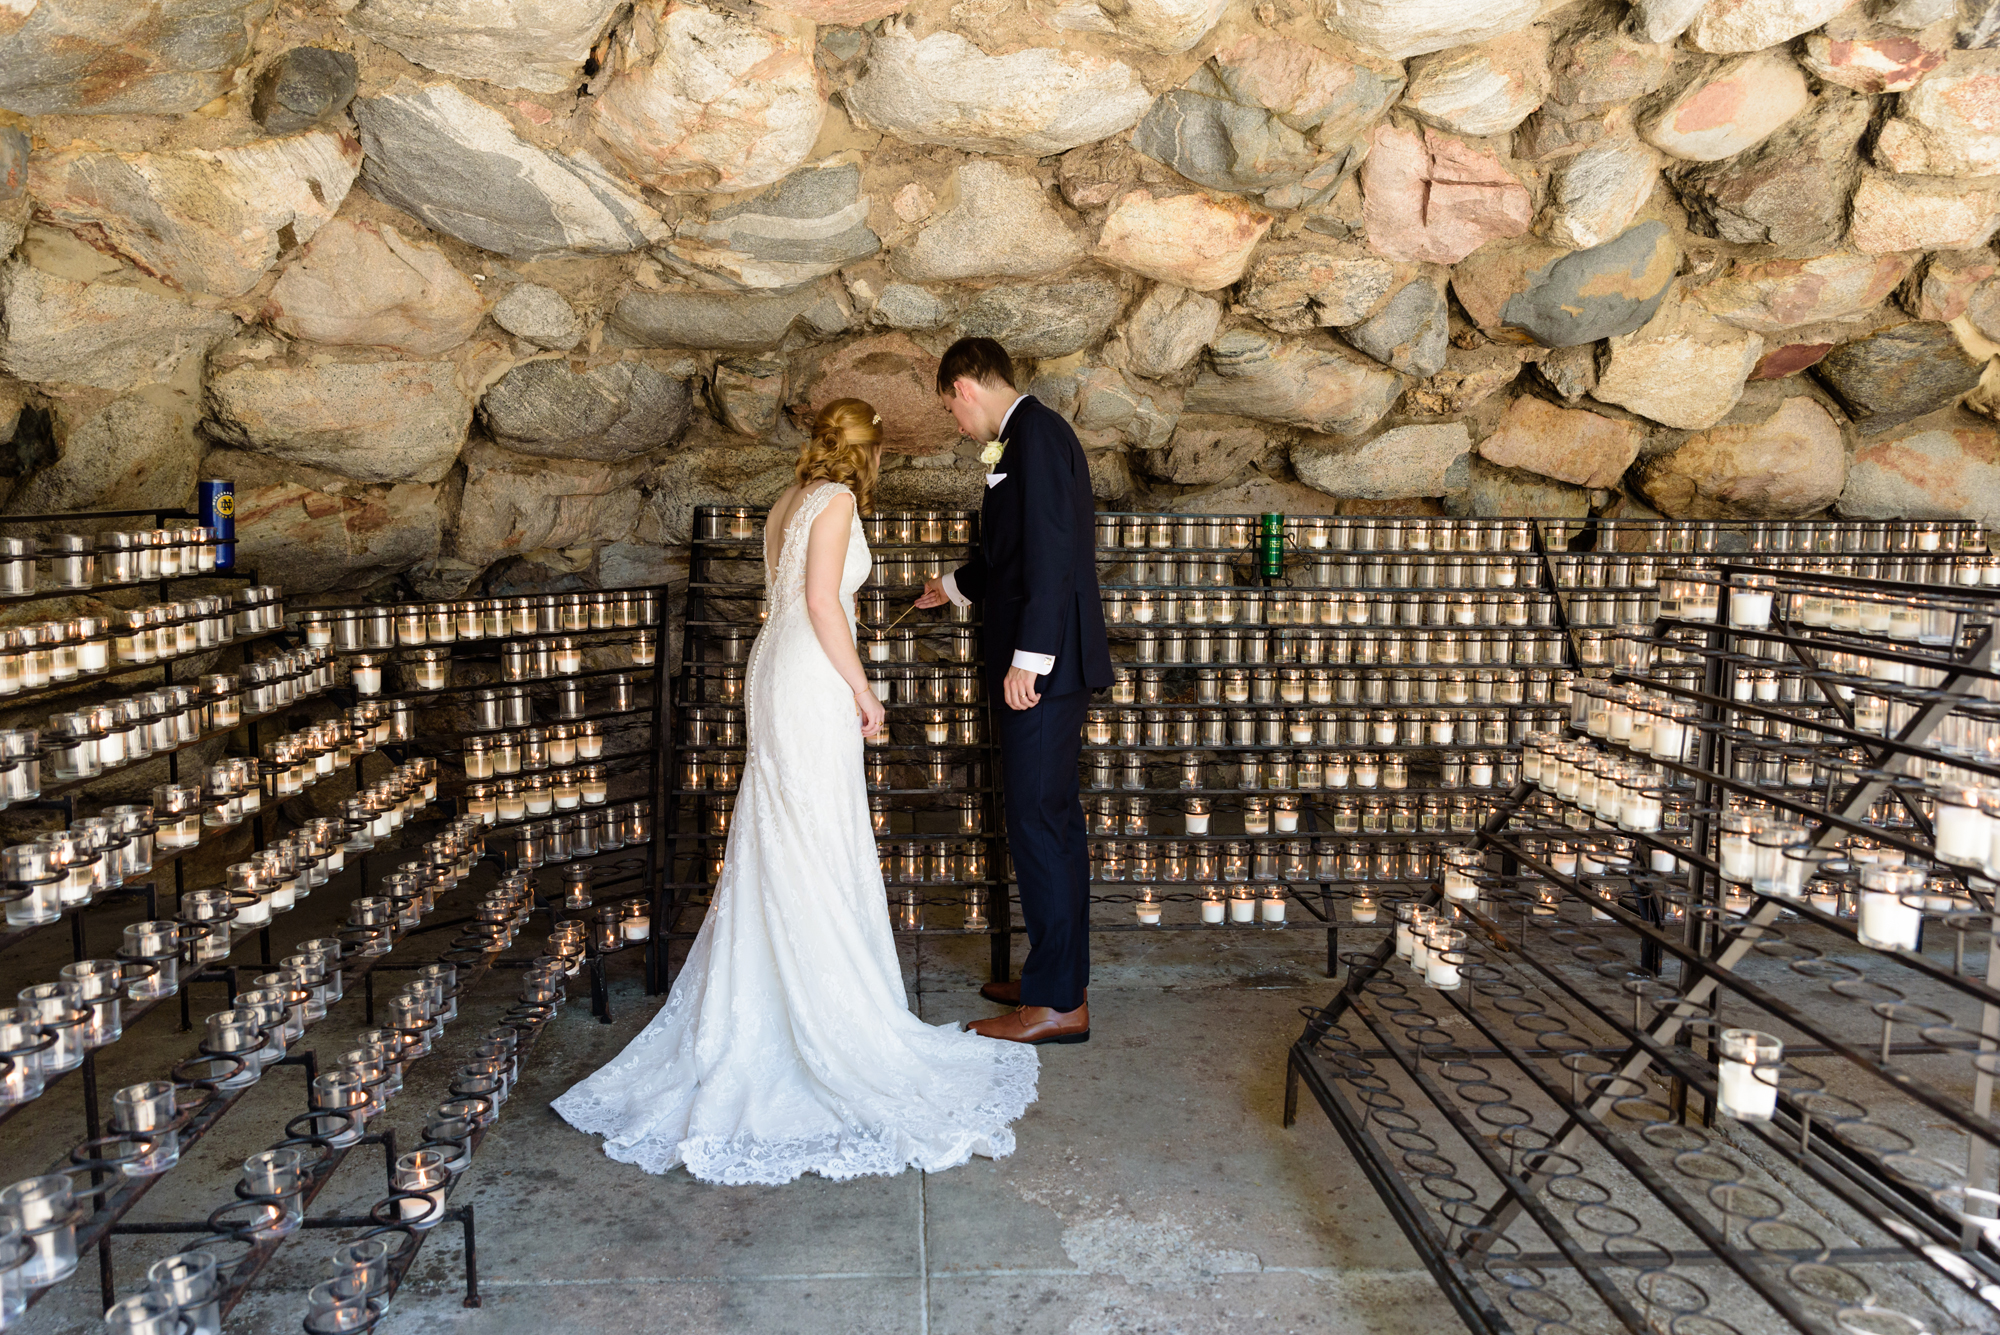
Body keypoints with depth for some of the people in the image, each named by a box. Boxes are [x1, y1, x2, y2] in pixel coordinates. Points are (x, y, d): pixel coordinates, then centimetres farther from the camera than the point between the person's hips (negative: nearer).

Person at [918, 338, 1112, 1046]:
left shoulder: (1035, 432, -11)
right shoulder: (1031, 434, 20)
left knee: (1038, 823, -6)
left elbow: (1051, 552, -21)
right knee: (1051, 822, 14)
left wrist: (1026, 660, -23)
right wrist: (952, 584, 48)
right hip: (1042, 666, 10)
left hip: (1041, 665, -10)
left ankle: (1058, 1004, 1)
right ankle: (1057, 977, 24)